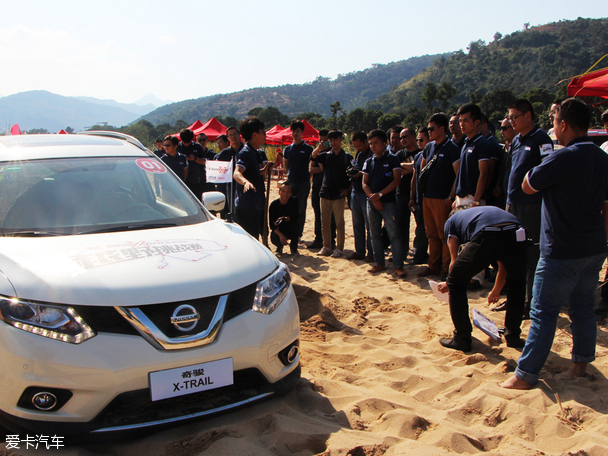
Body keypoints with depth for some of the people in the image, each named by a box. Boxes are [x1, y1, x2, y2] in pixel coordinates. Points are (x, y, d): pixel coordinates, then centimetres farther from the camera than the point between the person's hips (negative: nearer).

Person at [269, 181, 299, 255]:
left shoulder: (294, 202, -12)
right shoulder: (274, 204, -14)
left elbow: (295, 216, -20)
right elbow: (272, 224, -16)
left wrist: (284, 219, -39)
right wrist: (280, 235, -32)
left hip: (291, 231, 1)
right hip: (279, 231, 0)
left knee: (294, 223, -32)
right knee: (274, 239, -33)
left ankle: (293, 248, -10)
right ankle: (280, 246, 11)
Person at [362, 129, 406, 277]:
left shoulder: (392, 159, 0)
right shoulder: (369, 162, 13)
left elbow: (397, 180, -8)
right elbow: (364, 183, 9)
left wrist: (380, 194, -15)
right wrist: (373, 198, -6)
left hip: (389, 202, -5)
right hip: (372, 202, 5)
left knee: (394, 233, -10)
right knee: (375, 234, 8)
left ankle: (398, 265, -9)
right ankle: (380, 263, 16)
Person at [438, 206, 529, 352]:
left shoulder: (451, 221, 33)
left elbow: (455, 261, 27)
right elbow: (504, 267, 47)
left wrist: (448, 284, 46)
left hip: (486, 236, -4)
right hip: (518, 234, 5)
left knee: (456, 283, 18)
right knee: (517, 284, 33)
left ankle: (462, 339, 21)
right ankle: (513, 337, 37)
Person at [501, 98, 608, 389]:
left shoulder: (563, 158, -19)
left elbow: (528, 187, -8)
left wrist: (538, 166, 7)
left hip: (562, 251, -8)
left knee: (544, 313, -3)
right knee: (583, 308, 18)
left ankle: (525, 375, 2)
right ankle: (581, 363, 29)